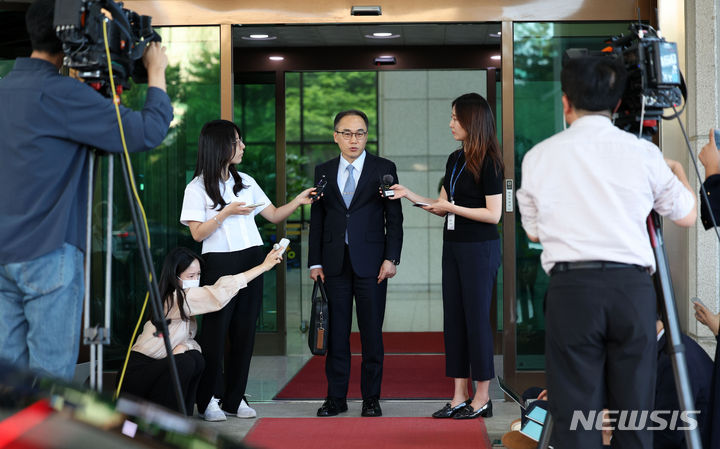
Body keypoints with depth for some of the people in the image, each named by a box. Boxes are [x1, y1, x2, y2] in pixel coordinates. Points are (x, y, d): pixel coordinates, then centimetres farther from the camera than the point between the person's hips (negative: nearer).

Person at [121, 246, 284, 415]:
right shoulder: (176, 298, -22)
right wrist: (264, 266, -25)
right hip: (138, 371, -8)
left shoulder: (185, 299, 6)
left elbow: (188, 338, 5)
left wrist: (183, 346, -22)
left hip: (156, 365, 8)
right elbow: (219, 292, -27)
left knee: (197, 360, -12)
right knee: (185, 363, -25)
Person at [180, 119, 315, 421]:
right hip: (220, 264, -5)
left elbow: (274, 215, 12)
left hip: (251, 261, 5)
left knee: (244, 331, 5)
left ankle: (235, 398, 13)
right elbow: (198, 234, -8)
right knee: (215, 330, -3)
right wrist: (227, 212, -15)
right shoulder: (198, 188, -3)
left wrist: (298, 201, -2)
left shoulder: (245, 182, 12)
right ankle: (209, 399, 8)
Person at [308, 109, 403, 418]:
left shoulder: (384, 169, 3)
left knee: (371, 332, 2)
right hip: (334, 263, 2)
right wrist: (315, 262, 4)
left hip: (371, 263, -2)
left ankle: (371, 399, 11)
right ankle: (336, 397, 14)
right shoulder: (323, 172, 10)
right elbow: (317, 220, 10)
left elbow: (394, 218, 1)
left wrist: (391, 258, -8)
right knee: (336, 332, 5)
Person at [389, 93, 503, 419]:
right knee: (454, 318, 8)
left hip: (479, 249, -8)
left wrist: (452, 207, -16)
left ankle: (482, 398, 10)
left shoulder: (488, 161, -11)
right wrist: (409, 195, 7)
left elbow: (493, 214, -15)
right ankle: (460, 397, 14)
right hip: (453, 246, 8)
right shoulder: (454, 159, 12)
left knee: (476, 318, -1)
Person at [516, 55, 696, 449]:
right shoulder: (643, 153, 5)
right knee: (634, 413, 10)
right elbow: (687, 216, 19)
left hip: (570, 287, -1)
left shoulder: (538, 156, 5)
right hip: (633, 287, 1)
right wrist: (677, 170, 39)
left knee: (574, 416, 1)